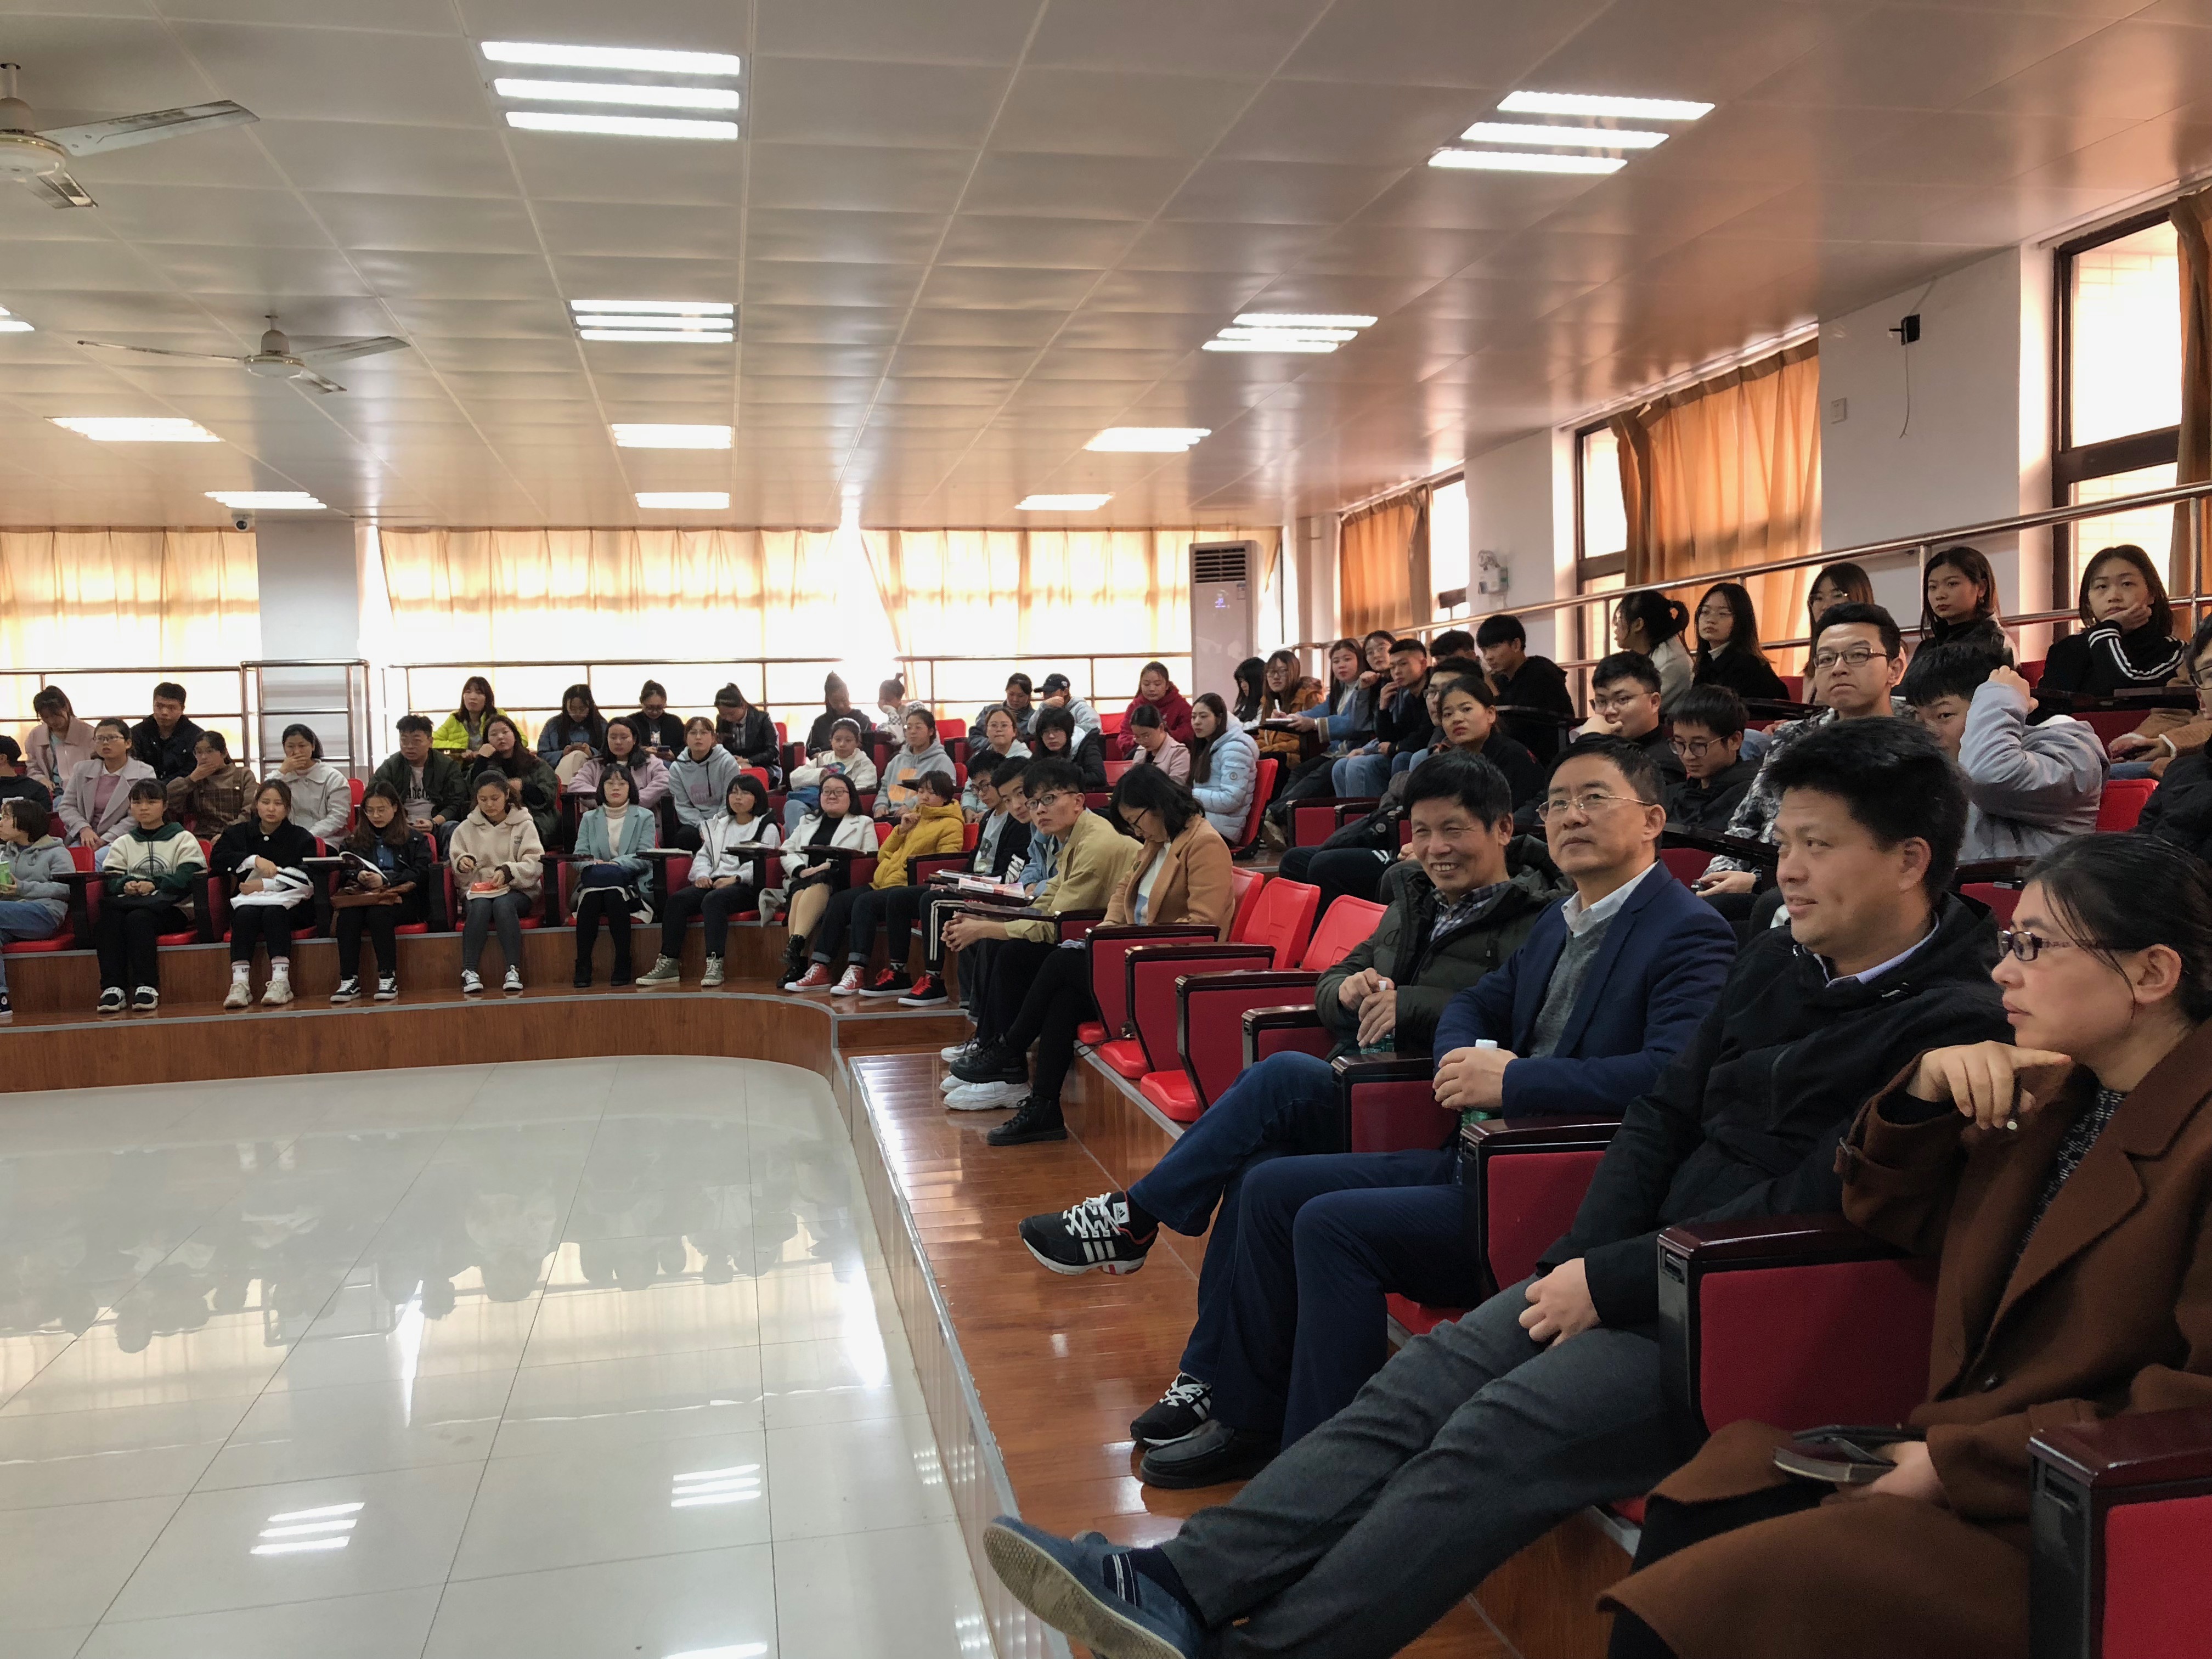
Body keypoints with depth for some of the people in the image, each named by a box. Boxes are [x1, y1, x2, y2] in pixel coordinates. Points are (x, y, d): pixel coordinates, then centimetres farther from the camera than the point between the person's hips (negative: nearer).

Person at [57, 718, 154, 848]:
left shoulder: (145, 774, -1)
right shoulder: (82, 769, 14)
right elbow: (66, 806, 13)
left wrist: (104, 841, -15)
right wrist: (84, 828, -8)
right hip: (85, 839, 3)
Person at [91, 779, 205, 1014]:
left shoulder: (183, 839, 12)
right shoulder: (123, 843, 24)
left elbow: (188, 879, -3)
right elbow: (110, 879, 10)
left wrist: (153, 885, -17)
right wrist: (126, 886, -13)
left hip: (171, 909, -3)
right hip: (130, 904, 3)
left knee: (138, 918, -36)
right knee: (106, 920, -31)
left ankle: (146, 986, -37)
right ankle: (112, 987, -35)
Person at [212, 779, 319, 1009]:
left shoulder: (301, 838, 7)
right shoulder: (238, 833, 16)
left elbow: (305, 880, -6)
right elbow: (216, 859, -2)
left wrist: (265, 884, -10)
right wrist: (254, 860, -13)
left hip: (290, 904, -2)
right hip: (248, 901, 2)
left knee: (273, 913, -35)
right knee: (246, 914, -32)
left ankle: (281, 982, -44)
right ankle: (239, 983, -41)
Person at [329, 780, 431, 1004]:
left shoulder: (415, 837, 14)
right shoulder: (356, 839, 25)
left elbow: (420, 873, 1)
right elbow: (345, 873, 17)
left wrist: (386, 880, -12)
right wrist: (359, 876, -6)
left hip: (403, 897, -3)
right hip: (364, 895, 3)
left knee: (378, 912, -37)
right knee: (347, 914, -32)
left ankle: (388, 978, -34)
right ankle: (349, 981, -33)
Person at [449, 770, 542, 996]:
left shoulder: (524, 825, 7)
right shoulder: (466, 828, 13)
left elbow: (535, 865, -4)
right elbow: (456, 868, 11)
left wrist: (508, 871, -22)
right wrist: (462, 863, -13)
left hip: (517, 891, -1)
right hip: (477, 891, 1)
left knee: (503, 904, -37)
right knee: (480, 906, -35)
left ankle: (514, 972, -41)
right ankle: (469, 973, -38)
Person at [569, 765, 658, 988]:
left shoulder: (644, 817, 12)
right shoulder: (589, 818, 20)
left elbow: (644, 858, -2)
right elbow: (579, 855, 8)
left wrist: (616, 864, -19)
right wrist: (592, 864, -17)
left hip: (633, 886, -2)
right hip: (594, 884, 2)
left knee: (614, 894, -36)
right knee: (590, 896, -34)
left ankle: (623, 967, -29)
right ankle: (583, 967, -32)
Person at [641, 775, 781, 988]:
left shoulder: (766, 828, 7)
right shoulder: (718, 825, 28)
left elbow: (764, 864, -7)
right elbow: (703, 854, 23)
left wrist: (735, 878, -18)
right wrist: (702, 874, 1)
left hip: (747, 887, -6)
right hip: (713, 882, 6)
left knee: (713, 900, -36)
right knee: (677, 899, -21)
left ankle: (715, 964, -44)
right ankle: (668, 964, -25)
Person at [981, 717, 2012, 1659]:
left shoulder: (1956, 1020, -14)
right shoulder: (1778, 961, 13)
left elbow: (1812, 1213, -21)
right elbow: (1663, 1114, 14)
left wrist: (1610, 1284, -17)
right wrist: (1583, 1260, -1)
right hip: (1652, 1265, 8)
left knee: (1496, 1435, -23)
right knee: (1423, 1381, -8)